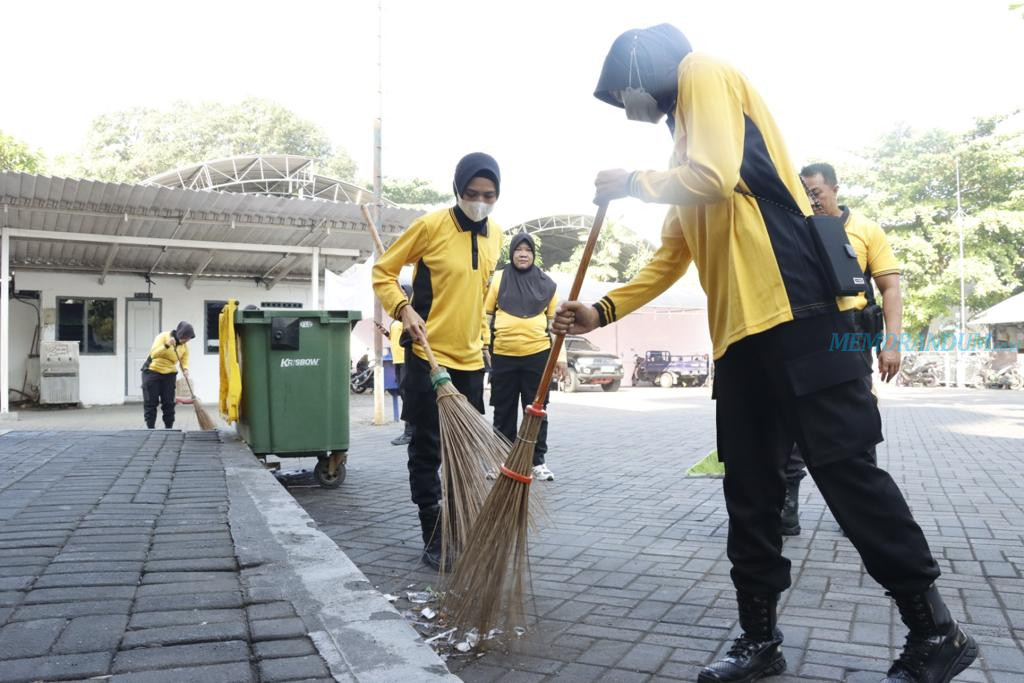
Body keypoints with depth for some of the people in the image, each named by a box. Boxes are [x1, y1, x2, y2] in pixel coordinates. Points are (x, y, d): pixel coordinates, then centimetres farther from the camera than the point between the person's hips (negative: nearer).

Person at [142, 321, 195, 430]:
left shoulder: (185, 347, -3)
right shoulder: (163, 336, -15)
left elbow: (184, 362, -3)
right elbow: (153, 354, -27)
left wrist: (185, 370, -26)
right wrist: (166, 345, -41)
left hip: (169, 374, 3)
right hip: (152, 371, -3)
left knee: (169, 403, 1)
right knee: (150, 402, -1)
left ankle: (169, 429, 8)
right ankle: (150, 429, 5)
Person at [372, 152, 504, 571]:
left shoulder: (495, 235, 8)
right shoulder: (431, 226, -9)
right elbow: (383, 271, -3)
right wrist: (403, 309, -19)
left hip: (471, 360, 6)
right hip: (428, 357, -6)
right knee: (427, 452, 2)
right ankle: (434, 542, 12)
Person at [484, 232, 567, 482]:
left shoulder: (546, 283, 7)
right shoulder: (498, 279, 4)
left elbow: (555, 320, 10)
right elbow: (487, 316, 7)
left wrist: (560, 354, 5)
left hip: (537, 354, 0)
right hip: (503, 355, 0)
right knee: (504, 411, 9)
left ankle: (538, 461, 14)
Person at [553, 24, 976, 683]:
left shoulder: (705, 73, 2)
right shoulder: (686, 133, 27)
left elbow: (716, 180, -17)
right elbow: (671, 256, 24)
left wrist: (633, 182, -1)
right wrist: (601, 311, 18)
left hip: (797, 314, -10)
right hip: (742, 333, 10)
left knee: (846, 471, -5)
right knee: (749, 492, 9)